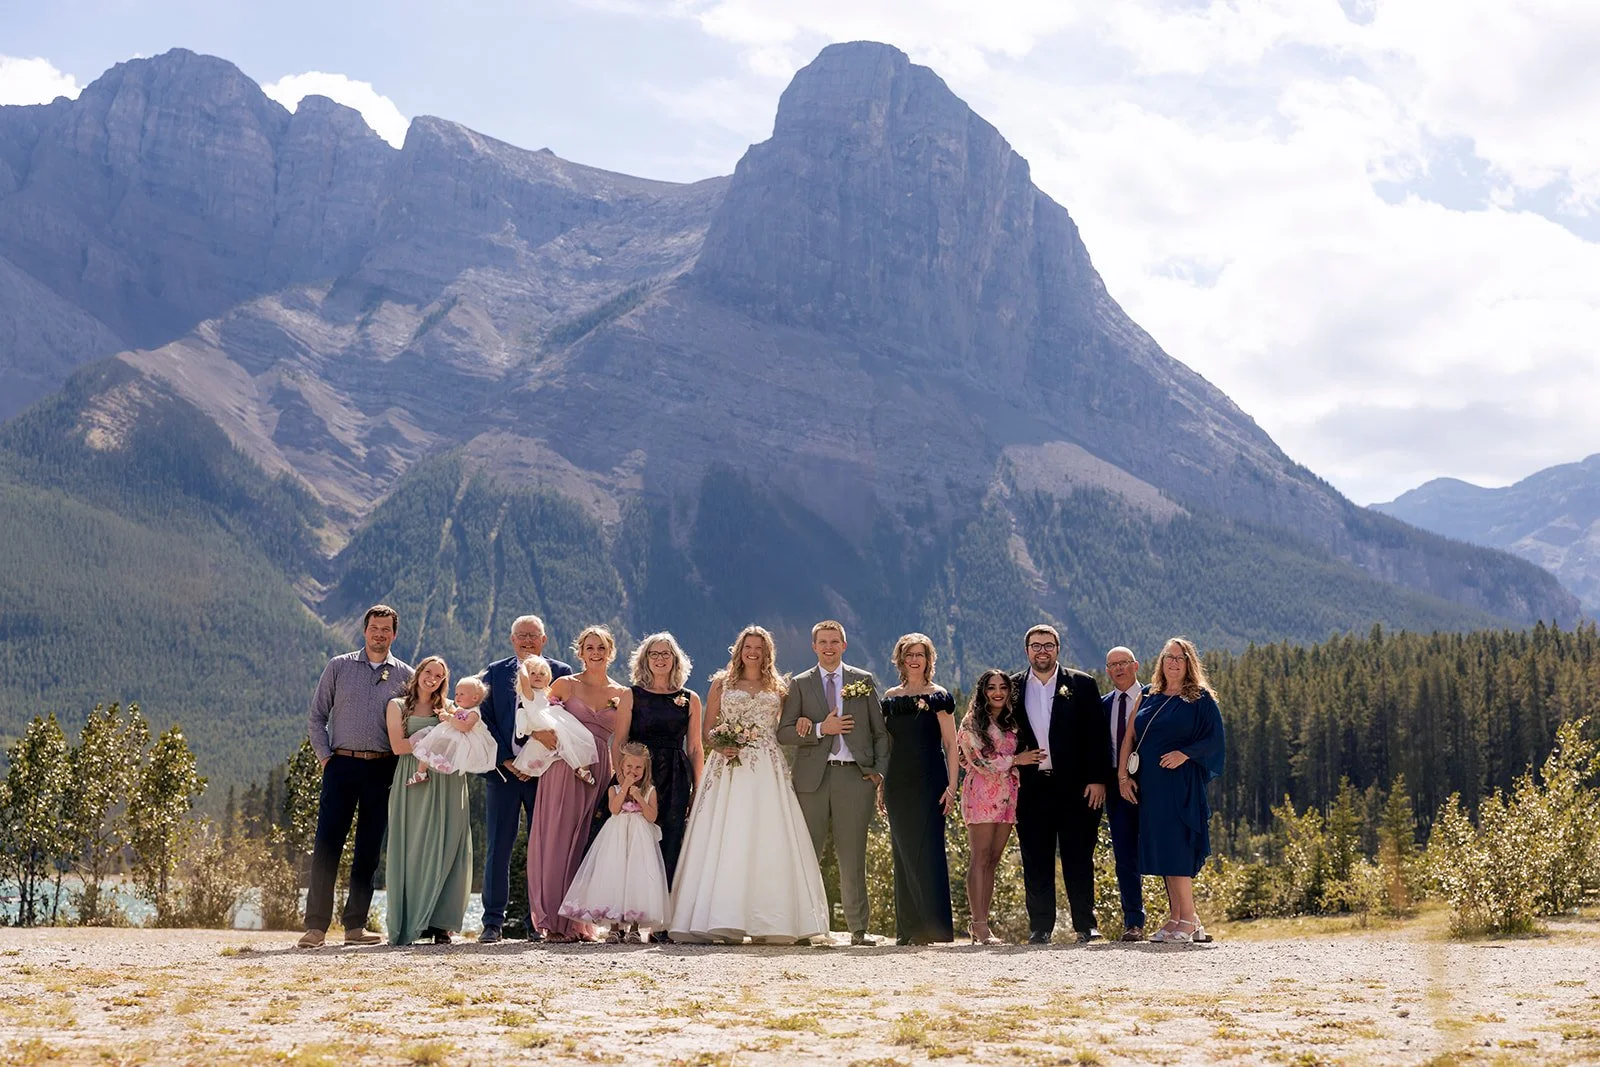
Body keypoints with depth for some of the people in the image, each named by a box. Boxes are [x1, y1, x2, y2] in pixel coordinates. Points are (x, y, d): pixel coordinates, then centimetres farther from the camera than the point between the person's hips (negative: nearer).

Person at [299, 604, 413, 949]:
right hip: (342, 765, -1)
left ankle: (355, 925, 11)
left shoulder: (405, 675, 9)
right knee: (327, 845, -6)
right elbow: (316, 715, 8)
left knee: (369, 851, 4)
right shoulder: (339, 667, 7)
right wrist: (324, 755, -1)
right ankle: (316, 926, -4)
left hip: (383, 769, 1)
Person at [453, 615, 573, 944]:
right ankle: (493, 922, 6)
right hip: (503, 769, 1)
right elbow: (486, 719, 4)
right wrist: (506, 760, -6)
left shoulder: (561, 672, 6)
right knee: (497, 847, 0)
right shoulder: (494, 673, 9)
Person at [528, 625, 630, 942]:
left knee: (587, 845, 3)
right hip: (563, 771, -2)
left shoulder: (623, 694, 10)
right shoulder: (565, 685, 5)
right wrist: (539, 733, -14)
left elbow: (619, 743, 8)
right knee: (557, 842, -4)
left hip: (600, 774, 2)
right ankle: (556, 921, 1)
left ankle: (579, 921, 10)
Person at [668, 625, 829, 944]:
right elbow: (708, 729, 10)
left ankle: (771, 922, -4)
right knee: (726, 841, -9)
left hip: (768, 773, 1)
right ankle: (725, 920, -10)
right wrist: (721, 746, -8)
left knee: (768, 841, -6)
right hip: (729, 768, -1)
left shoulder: (777, 688, 17)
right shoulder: (721, 685, 13)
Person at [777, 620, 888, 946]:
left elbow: (881, 731, 10)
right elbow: (783, 733, 2)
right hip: (812, 778, 0)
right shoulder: (800, 684, 9)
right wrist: (820, 729, -11)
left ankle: (858, 928, 8)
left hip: (854, 776, 0)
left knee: (853, 858, 2)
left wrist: (879, 770, 0)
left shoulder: (864, 681, 10)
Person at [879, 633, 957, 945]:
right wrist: (882, 787, 12)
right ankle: (908, 929, 10)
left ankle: (933, 926, -7)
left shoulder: (938, 696, 1)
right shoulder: (890, 697, 13)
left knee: (928, 850, -9)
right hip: (898, 783, 4)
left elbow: (951, 744, -2)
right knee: (903, 852, 5)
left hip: (929, 782, -4)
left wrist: (951, 785, -10)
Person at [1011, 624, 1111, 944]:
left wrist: (1098, 779, -6)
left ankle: (1085, 925, 8)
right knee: (1035, 860, 3)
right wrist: (1009, 773, 0)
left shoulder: (1082, 685, 4)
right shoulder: (1013, 687, 9)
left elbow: (1097, 735, 1)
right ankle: (1040, 927, 9)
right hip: (1031, 786, 2)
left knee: (1078, 858, 1)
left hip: (1075, 786, -1)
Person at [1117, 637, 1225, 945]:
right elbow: (1130, 737, 11)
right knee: (1161, 851, 6)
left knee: (1174, 849, -11)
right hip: (1149, 784, 6)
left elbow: (1214, 739, -5)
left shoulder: (1201, 699, 0)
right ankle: (1176, 917, 11)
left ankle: (1188, 920, -7)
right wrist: (1123, 775, 1)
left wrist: (1185, 753, -19)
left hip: (1180, 783, -6)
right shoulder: (1149, 699, 14)